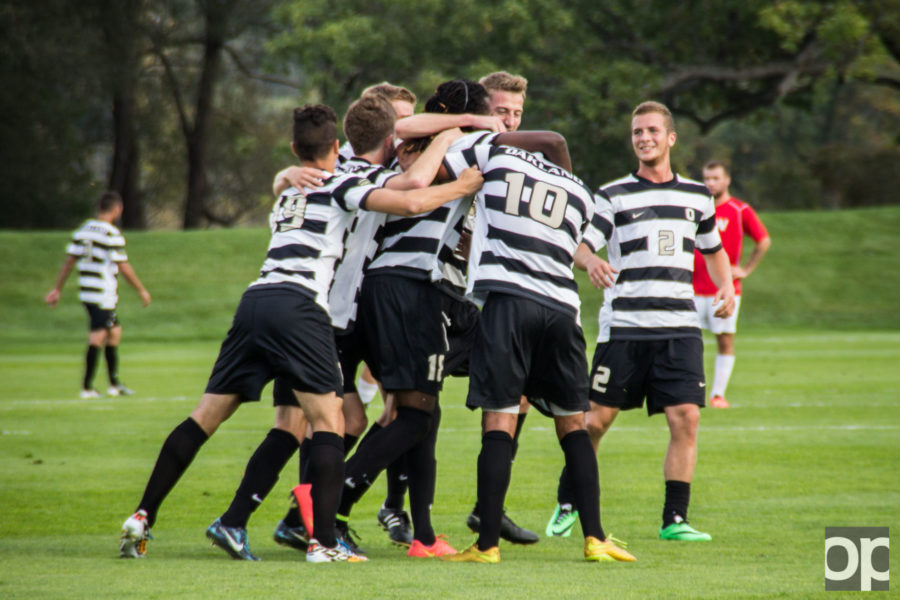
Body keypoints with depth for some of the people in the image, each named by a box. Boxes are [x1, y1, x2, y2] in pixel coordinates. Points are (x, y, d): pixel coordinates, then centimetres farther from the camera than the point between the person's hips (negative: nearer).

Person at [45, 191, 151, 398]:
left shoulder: (82, 231, 9)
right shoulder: (112, 235, -14)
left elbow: (69, 261, 11)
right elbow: (124, 268, -13)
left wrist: (57, 289, 16)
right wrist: (142, 290, -2)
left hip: (86, 292, 8)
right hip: (103, 294, -8)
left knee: (114, 331, 19)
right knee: (97, 338, -6)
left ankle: (114, 384, 24)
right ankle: (87, 387, -7)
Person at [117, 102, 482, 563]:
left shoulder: (287, 193, 27)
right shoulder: (340, 187, 7)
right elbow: (411, 202, -5)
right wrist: (465, 186, 9)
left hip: (255, 298, 6)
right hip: (298, 305, -6)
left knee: (205, 417, 9)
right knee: (328, 423, -2)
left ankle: (142, 517, 5)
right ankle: (323, 542, -11)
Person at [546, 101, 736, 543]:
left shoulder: (696, 196, 14)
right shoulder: (613, 196, 3)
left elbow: (713, 249, 27)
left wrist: (726, 288, 9)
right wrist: (590, 260, -23)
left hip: (680, 328, 2)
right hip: (623, 326, -2)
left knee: (686, 418, -10)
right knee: (596, 419, -1)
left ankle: (674, 519, -4)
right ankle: (567, 503, 19)